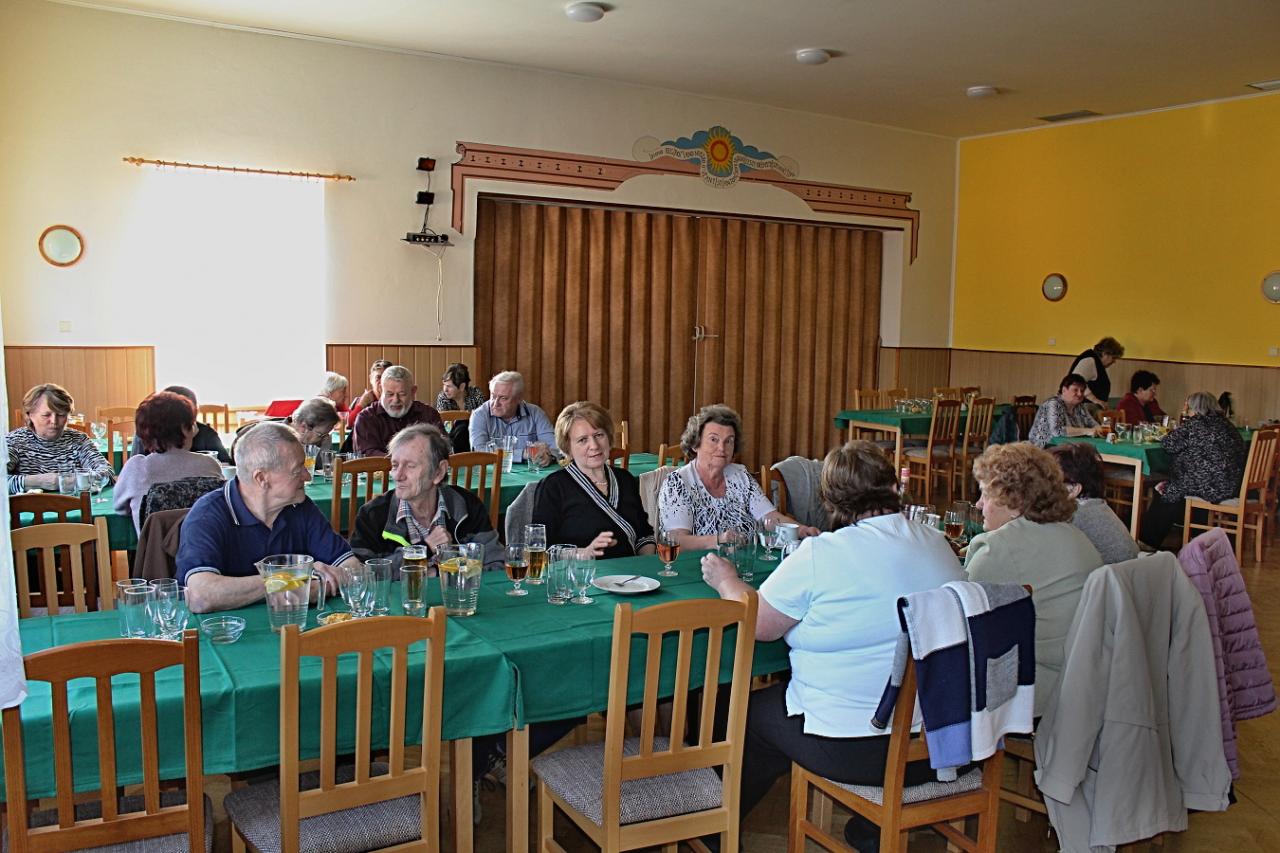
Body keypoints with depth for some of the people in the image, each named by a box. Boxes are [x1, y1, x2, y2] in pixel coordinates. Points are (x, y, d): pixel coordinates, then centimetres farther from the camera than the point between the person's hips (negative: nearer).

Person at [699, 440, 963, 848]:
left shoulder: (819, 555, -19)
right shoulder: (939, 546, 0)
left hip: (854, 748, -6)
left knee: (752, 712, 18)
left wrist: (726, 580, 10)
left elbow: (757, 625, -9)